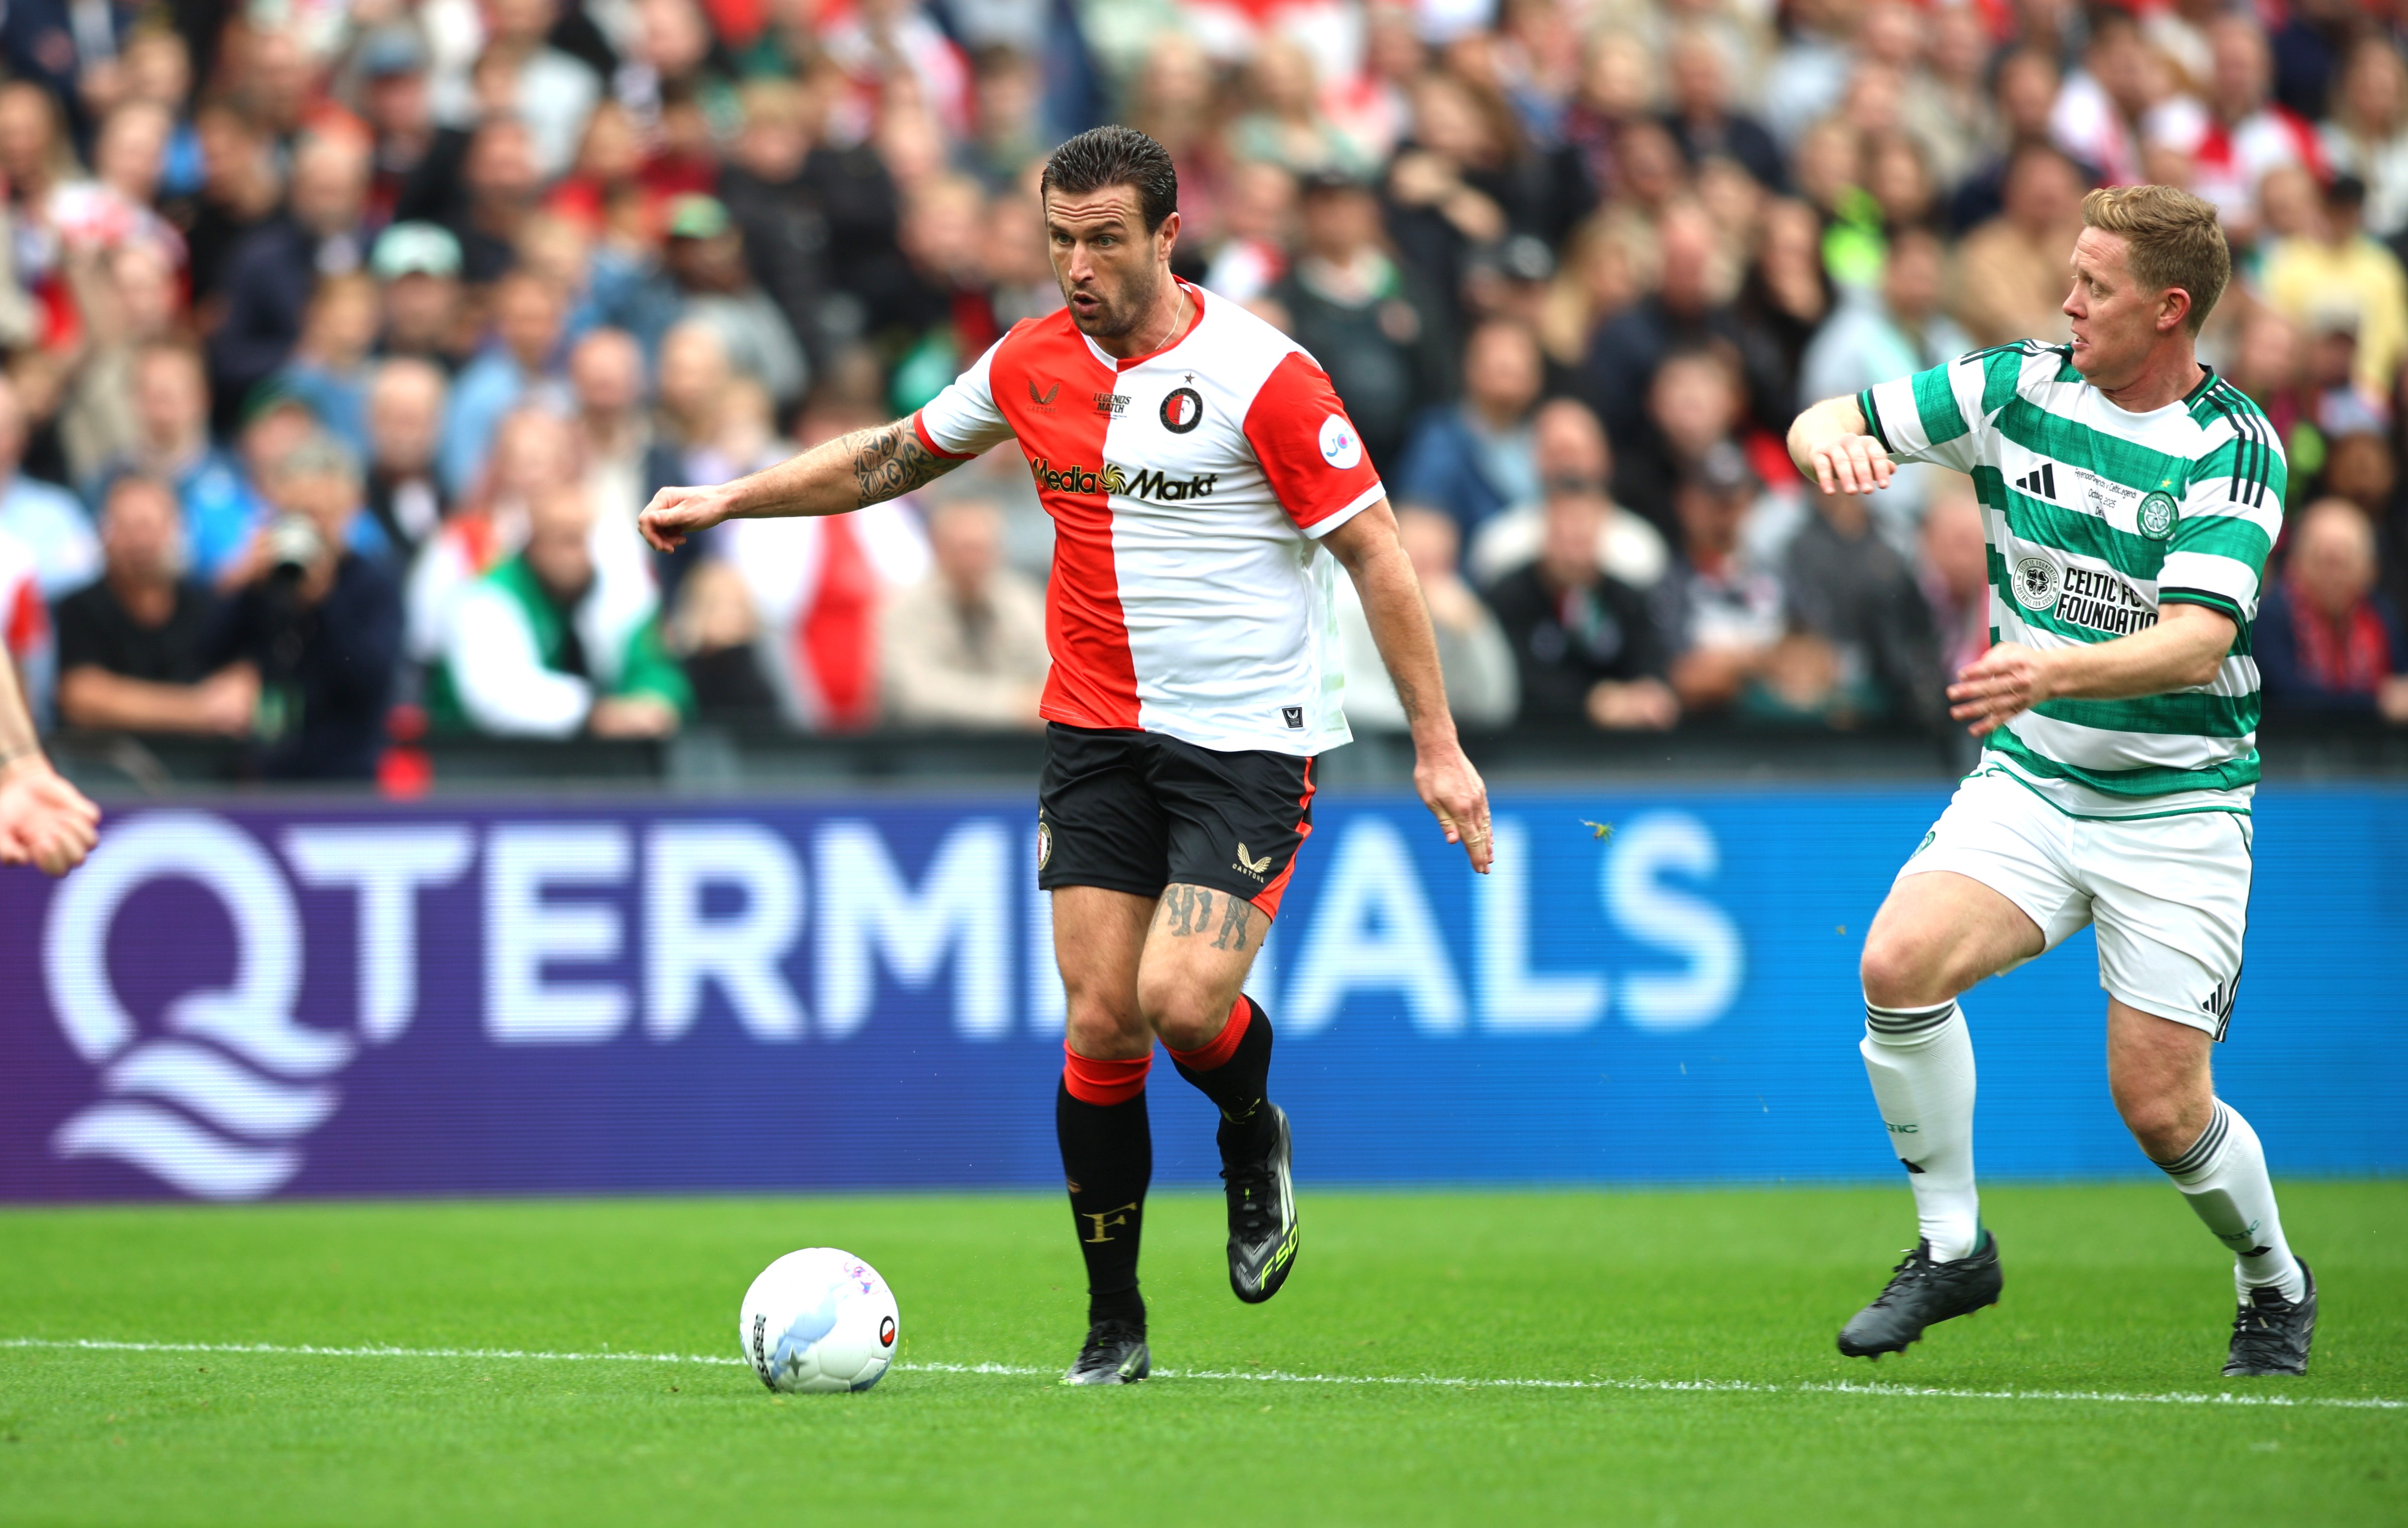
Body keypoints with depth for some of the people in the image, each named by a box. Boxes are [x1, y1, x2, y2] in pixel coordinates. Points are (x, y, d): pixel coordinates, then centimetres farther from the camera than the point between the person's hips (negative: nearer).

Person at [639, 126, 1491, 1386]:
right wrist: (724, 501, 18)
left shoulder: (1260, 375, -12)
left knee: (1183, 1002, -19)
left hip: (1248, 736, -4)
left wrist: (1436, 743, -12)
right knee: (1099, 1024, -3)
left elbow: (1373, 550, -10)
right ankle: (1114, 1326, 9)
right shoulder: (1030, 364, 4)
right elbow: (892, 458, 22)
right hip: (1095, 732, 4)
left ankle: (1253, 1137, 17)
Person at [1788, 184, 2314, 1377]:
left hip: (2177, 806, -4)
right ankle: (1953, 1246, -5)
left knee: (2160, 1108, -6)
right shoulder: (2016, 387, -1)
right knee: (1901, 961, -23)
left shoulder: (2234, 451, -14)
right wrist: (1830, 438, -21)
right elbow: (1828, 423, 4)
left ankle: (2275, 1284, 25)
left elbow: (2198, 643, -26)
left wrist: (2057, 670, -43)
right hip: (2029, 779, 4)